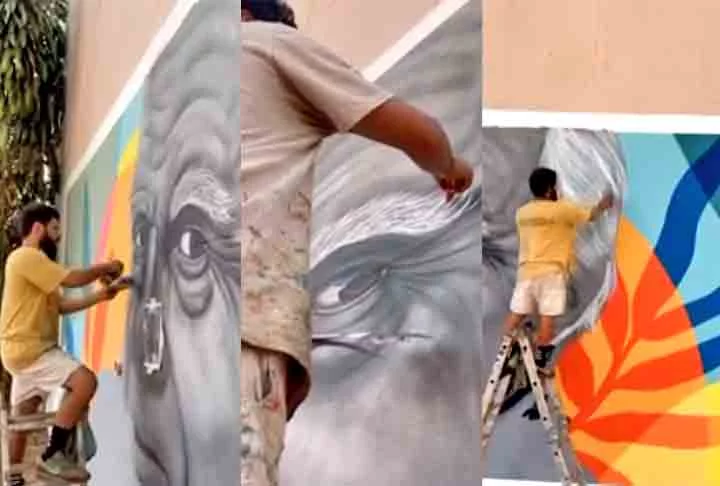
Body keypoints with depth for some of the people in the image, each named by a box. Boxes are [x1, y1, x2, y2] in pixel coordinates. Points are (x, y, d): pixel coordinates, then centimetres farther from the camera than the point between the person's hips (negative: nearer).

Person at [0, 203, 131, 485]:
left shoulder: (36, 262, 22)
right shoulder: (26, 257, -13)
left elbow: (63, 305, 18)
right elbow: (71, 279, -20)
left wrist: (100, 296, 8)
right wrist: (104, 268, -4)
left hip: (30, 350, 11)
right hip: (28, 349, -11)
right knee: (85, 381, -23)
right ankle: (52, 456, -17)